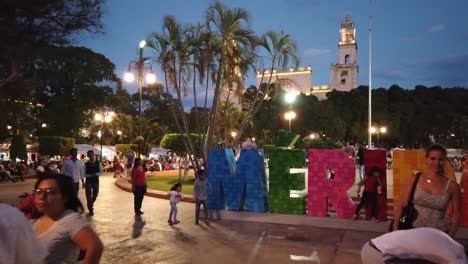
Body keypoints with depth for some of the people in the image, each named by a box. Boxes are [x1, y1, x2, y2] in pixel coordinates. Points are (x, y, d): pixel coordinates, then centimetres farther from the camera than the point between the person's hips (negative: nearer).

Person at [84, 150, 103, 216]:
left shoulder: (98, 163, -1)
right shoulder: (86, 164, -6)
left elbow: (101, 172, 0)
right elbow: (84, 174, -5)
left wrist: (96, 174, -19)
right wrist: (90, 175, -21)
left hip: (96, 181, 2)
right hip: (88, 181, -2)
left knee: (95, 195, 13)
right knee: (89, 196, -2)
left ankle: (90, 204, 42)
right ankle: (91, 210, 11)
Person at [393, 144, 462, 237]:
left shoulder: (451, 185, -2)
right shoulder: (415, 179, -1)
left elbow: (456, 213, 5)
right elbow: (402, 205, 2)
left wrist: (450, 237, -1)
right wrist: (396, 227, -3)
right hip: (414, 231, -1)